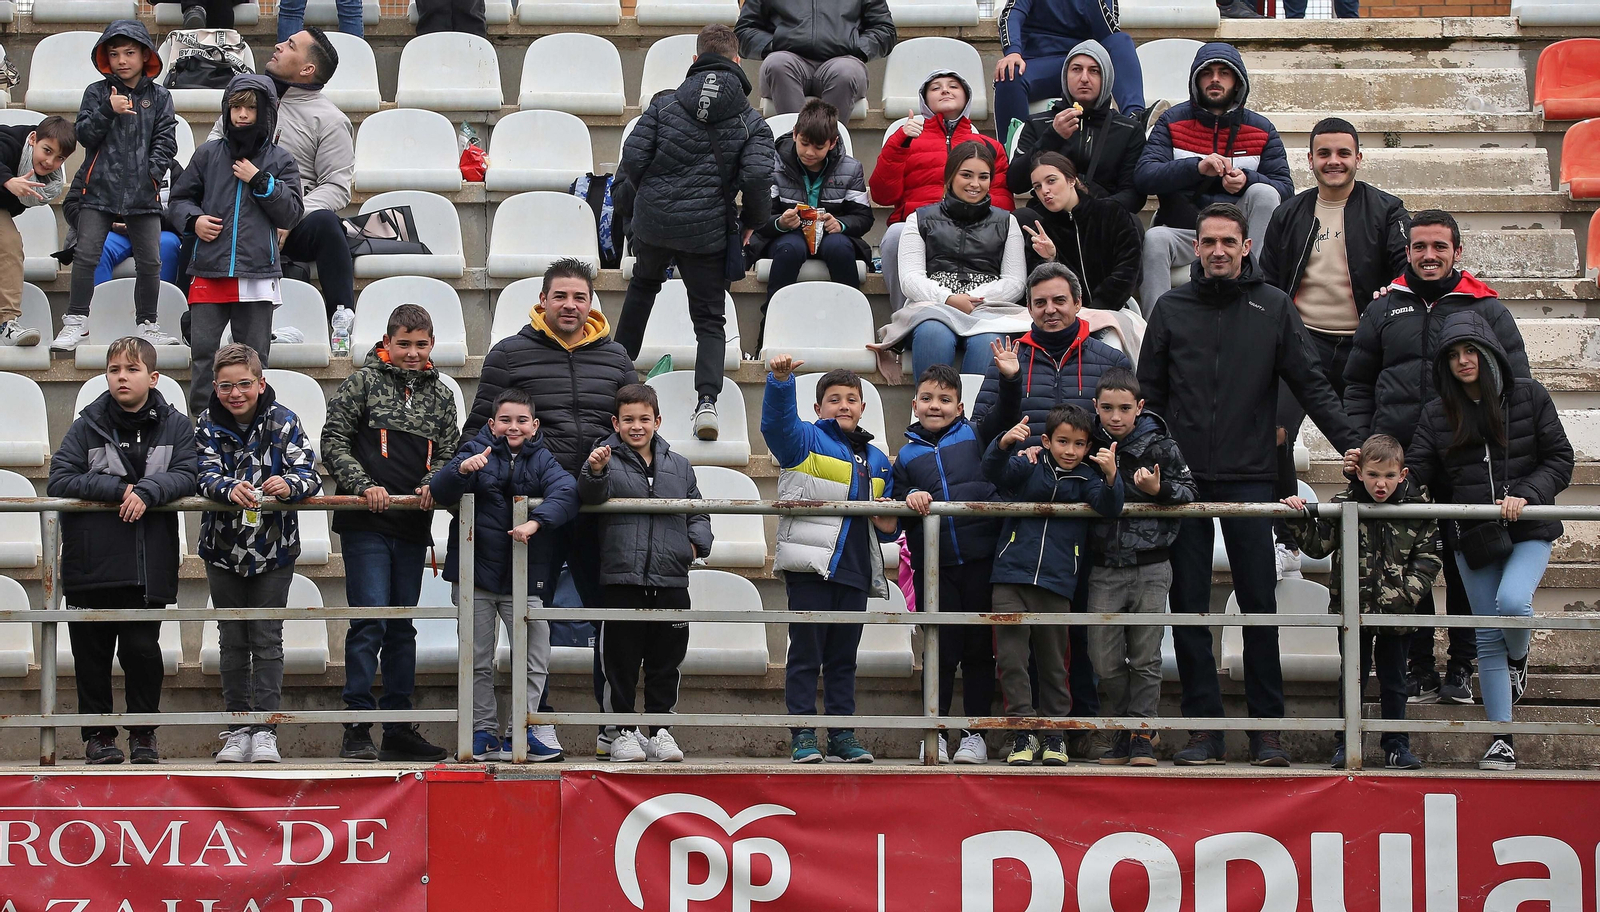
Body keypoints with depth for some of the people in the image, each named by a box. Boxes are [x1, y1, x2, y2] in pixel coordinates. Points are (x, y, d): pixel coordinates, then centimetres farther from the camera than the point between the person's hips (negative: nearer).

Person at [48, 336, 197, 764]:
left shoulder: (176, 426, 5)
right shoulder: (88, 426, 3)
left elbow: (186, 475, -5)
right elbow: (59, 480, -5)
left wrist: (147, 491, -22)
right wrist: (119, 489, -13)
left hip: (149, 564, -1)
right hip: (91, 563, 1)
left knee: (142, 648, -2)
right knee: (93, 652, 5)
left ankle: (144, 733, 14)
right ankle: (98, 733, 17)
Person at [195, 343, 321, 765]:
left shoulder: (284, 422, -9)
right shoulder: (208, 425, -4)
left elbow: (310, 475, -17)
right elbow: (204, 473, -16)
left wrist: (289, 485, -40)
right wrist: (228, 488, -39)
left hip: (274, 548, -2)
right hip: (223, 548, 2)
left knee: (267, 639, -1)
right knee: (232, 641, 8)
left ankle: (265, 730, 1)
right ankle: (238, 730, 14)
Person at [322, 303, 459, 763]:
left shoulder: (440, 395, 14)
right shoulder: (363, 383, 1)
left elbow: (449, 452, 14)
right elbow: (334, 442, -2)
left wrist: (432, 485, -7)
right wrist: (365, 486, -15)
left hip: (413, 526, 5)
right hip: (365, 523, -5)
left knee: (402, 626, 10)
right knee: (370, 621, -12)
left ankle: (399, 729, 15)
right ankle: (357, 728, -8)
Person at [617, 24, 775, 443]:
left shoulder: (665, 104, 1)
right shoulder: (750, 122, -2)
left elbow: (632, 159, -5)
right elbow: (757, 176, -15)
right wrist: (752, 221, 4)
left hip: (654, 219, 2)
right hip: (708, 228, -1)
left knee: (643, 283, 32)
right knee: (709, 319, 6)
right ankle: (707, 399, -15)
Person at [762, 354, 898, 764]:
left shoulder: (877, 460, 22)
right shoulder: (806, 441, 6)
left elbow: (886, 526, 30)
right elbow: (777, 422, -16)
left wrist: (889, 523, 6)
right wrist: (780, 379, -33)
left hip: (856, 571, 5)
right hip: (810, 566, -5)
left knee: (844, 657, 9)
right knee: (806, 653, -4)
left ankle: (843, 734, 13)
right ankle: (803, 735, -1)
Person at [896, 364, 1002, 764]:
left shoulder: (976, 437, 7)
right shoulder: (906, 455, 11)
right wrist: (910, 499, -8)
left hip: (979, 560, -1)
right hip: (934, 565, 1)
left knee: (979, 648, 5)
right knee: (941, 650, 2)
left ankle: (974, 732, 13)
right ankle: (935, 732, 10)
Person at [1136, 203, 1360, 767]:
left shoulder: (1273, 308, 4)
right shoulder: (1172, 308, 7)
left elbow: (1311, 386, 4)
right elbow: (1148, 395, 9)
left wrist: (1351, 445, -6)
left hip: (1250, 478, -1)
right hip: (1183, 480, 1)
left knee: (1259, 605, 0)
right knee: (1189, 608, 2)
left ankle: (1266, 729, 5)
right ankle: (1203, 725, 7)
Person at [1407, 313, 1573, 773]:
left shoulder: (1528, 397, -1)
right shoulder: (1437, 414, 5)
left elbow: (1559, 461, -2)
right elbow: (1416, 475, 1)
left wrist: (1526, 495, -18)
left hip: (1528, 531, -3)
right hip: (1472, 536, 3)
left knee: (1511, 601, -28)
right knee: (1488, 638, 4)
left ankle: (1518, 658, 8)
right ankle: (1502, 739, 11)